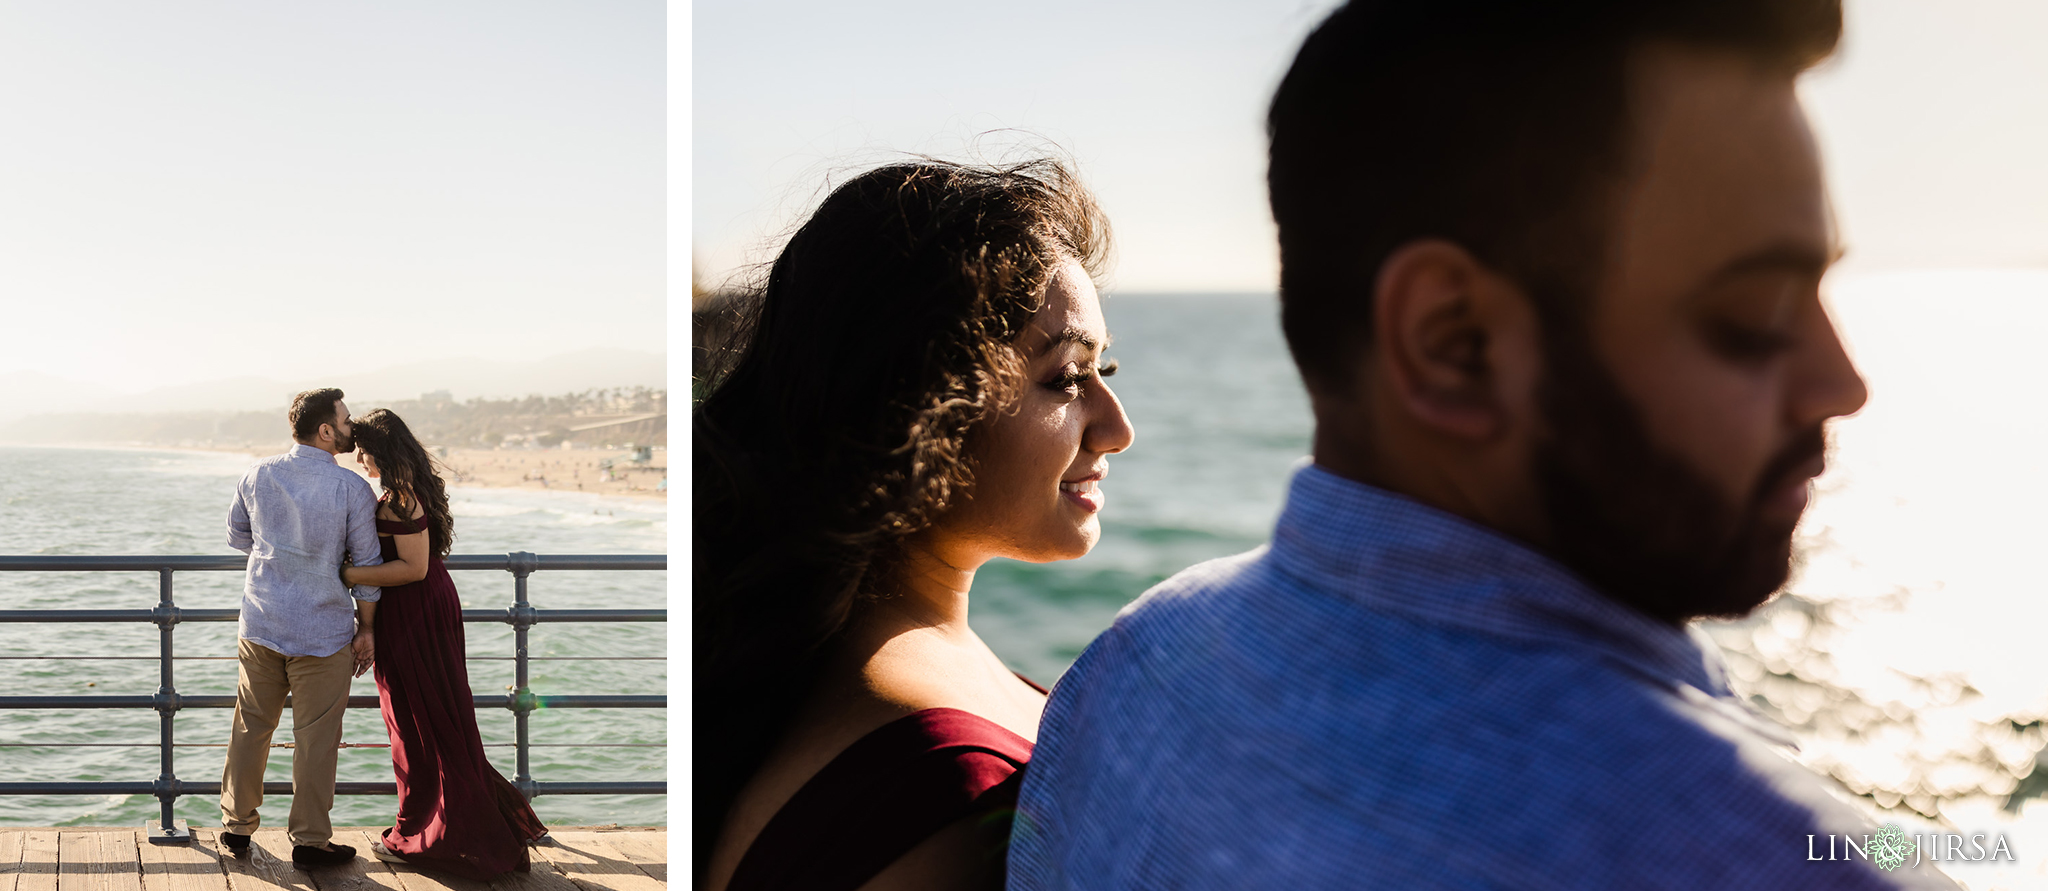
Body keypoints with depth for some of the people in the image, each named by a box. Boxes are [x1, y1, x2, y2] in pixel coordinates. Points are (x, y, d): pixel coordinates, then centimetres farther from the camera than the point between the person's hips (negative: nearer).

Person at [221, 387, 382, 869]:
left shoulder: (258, 475, -1)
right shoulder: (353, 489, -13)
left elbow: (237, 535, 14)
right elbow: (366, 566, -8)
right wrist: (366, 629, 3)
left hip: (260, 626, 4)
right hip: (324, 634, -4)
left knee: (251, 726, 17)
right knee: (315, 737, 6)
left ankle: (237, 826, 29)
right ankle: (310, 840, 13)